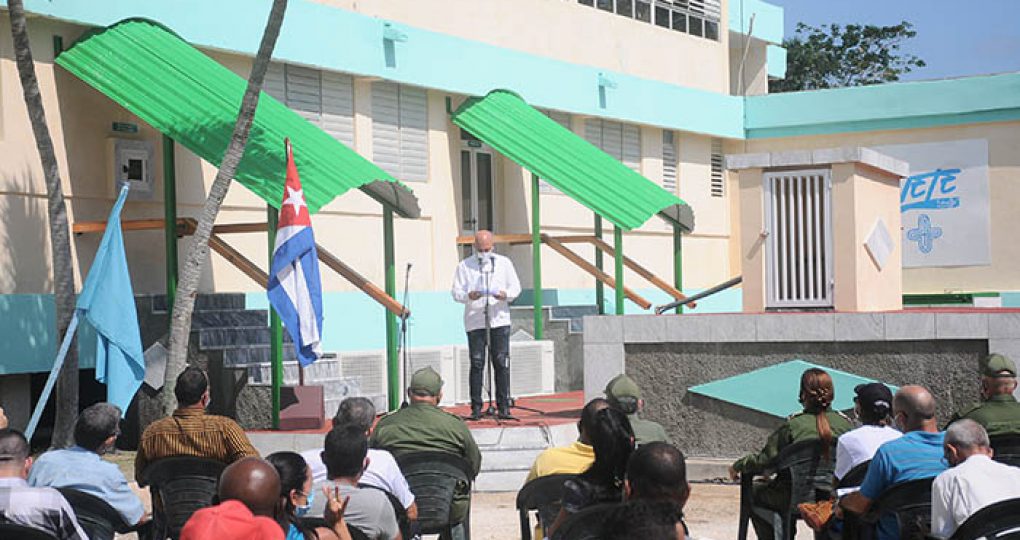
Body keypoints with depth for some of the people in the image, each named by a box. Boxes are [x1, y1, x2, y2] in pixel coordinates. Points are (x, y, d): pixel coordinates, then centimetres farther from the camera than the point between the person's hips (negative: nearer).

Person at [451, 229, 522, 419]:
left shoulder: (504, 263, 11)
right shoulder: (464, 266, 6)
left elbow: (516, 287, 11)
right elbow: (456, 291, 2)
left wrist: (506, 295, -11)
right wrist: (468, 296, -19)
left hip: (499, 320, 1)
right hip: (474, 322, -1)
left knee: (501, 363, -1)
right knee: (477, 364, -2)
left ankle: (503, 406, 5)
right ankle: (476, 407, 1)